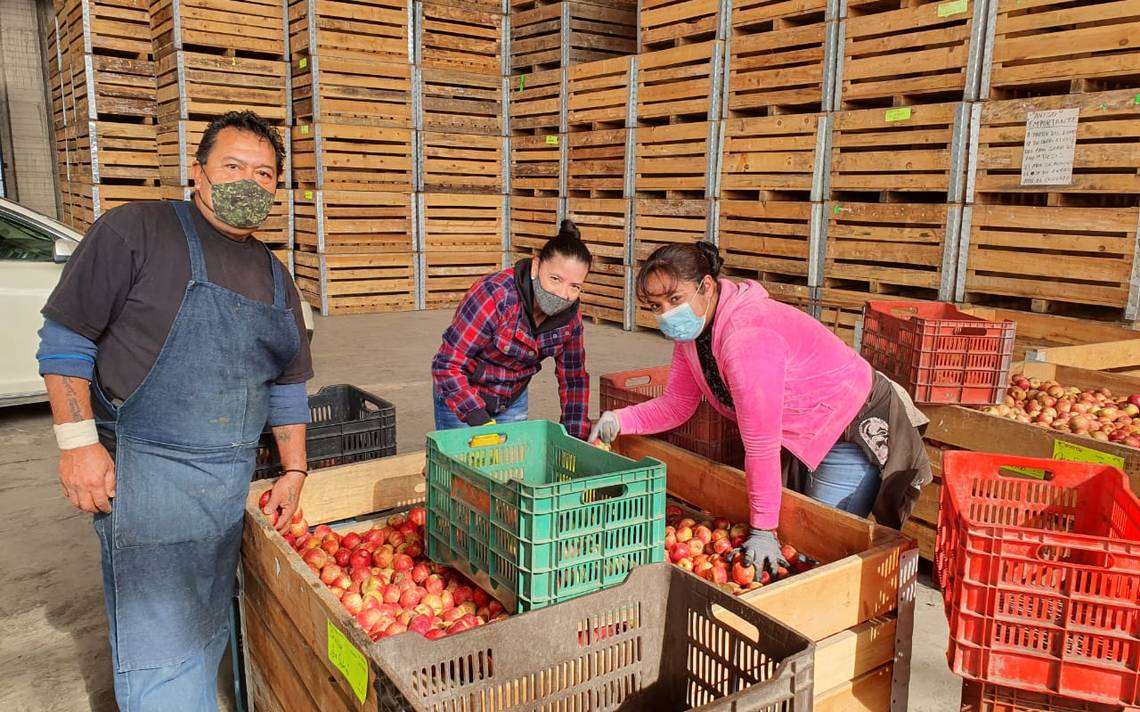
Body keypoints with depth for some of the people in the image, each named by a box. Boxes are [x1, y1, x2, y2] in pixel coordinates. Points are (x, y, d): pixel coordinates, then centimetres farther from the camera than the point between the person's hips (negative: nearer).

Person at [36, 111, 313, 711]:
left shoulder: (274, 277, 12)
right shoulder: (137, 230, -6)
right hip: (144, 468, -6)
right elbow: (64, 340, -6)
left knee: (208, 633, 16)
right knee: (160, 644, -5)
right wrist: (78, 442, -12)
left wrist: (294, 471, 13)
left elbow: (288, 385, 17)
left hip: (232, 479, 6)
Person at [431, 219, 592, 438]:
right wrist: (478, 419, -34)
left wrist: (576, 437, -5)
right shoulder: (495, 296, -30)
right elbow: (447, 365, -27)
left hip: (514, 400, 5)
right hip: (461, 396, -4)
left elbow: (574, 378, 0)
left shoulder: (569, 316, -13)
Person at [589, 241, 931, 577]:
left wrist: (763, 529, -29)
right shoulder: (691, 328, -8)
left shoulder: (746, 337, -37)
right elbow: (675, 405, 1)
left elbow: (761, 444, -35)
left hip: (857, 429, -9)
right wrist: (620, 420, -15)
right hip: (804, 434, 9)